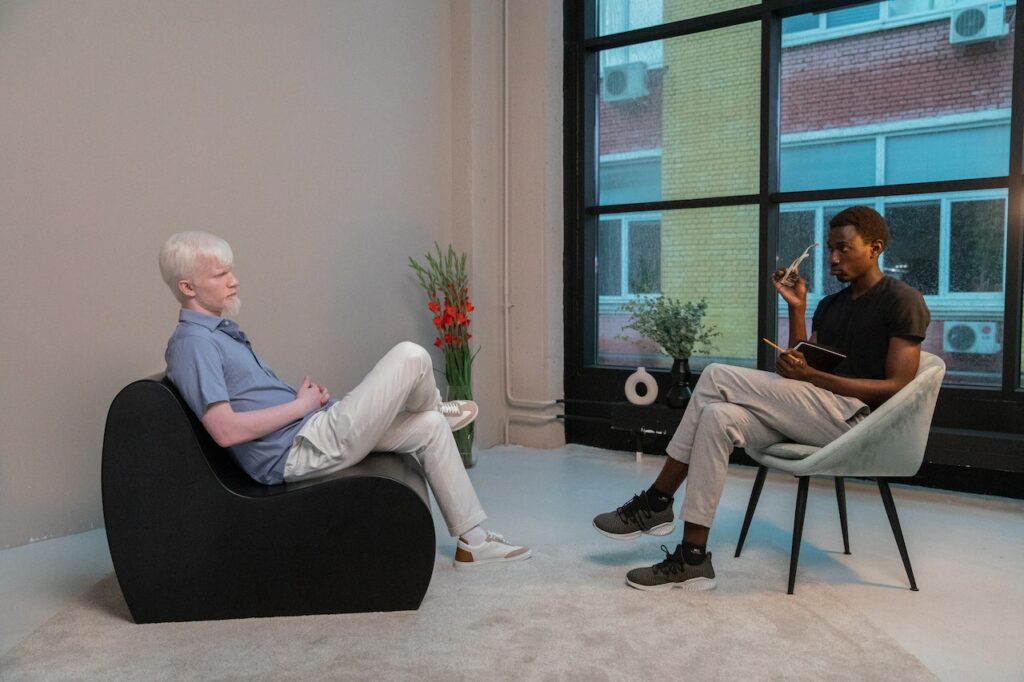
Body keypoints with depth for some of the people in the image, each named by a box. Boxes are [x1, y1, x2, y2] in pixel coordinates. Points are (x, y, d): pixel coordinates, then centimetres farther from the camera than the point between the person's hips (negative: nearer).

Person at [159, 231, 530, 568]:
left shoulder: (220, 330, 17)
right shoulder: (192, 343, -15)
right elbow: (226, 430, -25)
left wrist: (304, 395, 5)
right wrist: (301, 405, -15)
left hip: (310, 434, 11)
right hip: (298, 450, -11)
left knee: (431, 427, 9)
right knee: (411, 357, -16)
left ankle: (472, 540, 17)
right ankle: (434, 407, 22)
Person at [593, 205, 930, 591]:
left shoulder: (902, 300, -1)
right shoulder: (830, 306, 21)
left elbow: (898, 387, -11)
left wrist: (812, 376, -19)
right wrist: (796, 308, 7)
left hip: (857, 420, -7)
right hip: (817, 413, 7)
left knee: (718, 377, -19)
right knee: (718, 417, -20)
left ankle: (656, 502, -11)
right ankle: (692, 557, -19)